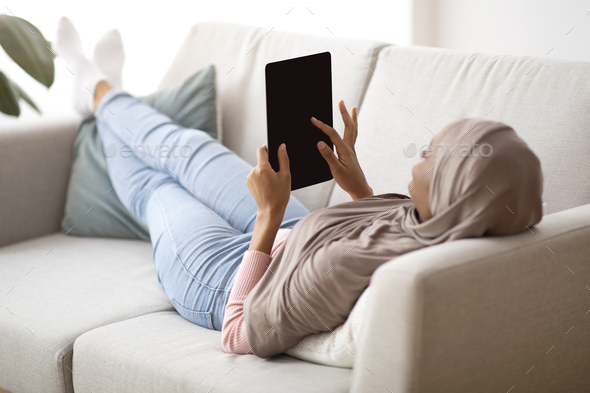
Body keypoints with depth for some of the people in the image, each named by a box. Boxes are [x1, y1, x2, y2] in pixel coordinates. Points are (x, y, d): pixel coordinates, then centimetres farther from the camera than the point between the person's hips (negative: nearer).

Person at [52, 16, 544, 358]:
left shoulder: (348, 266, -50)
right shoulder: (471, 241, -28)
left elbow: (240, 337, -33)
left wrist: (269, 215, -30)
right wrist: (358, 187, -7)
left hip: (229, 282, -5)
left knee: (152, 185, 24)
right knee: (190, 151, 25)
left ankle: (101, 93, 58)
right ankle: (104, 90, 58)